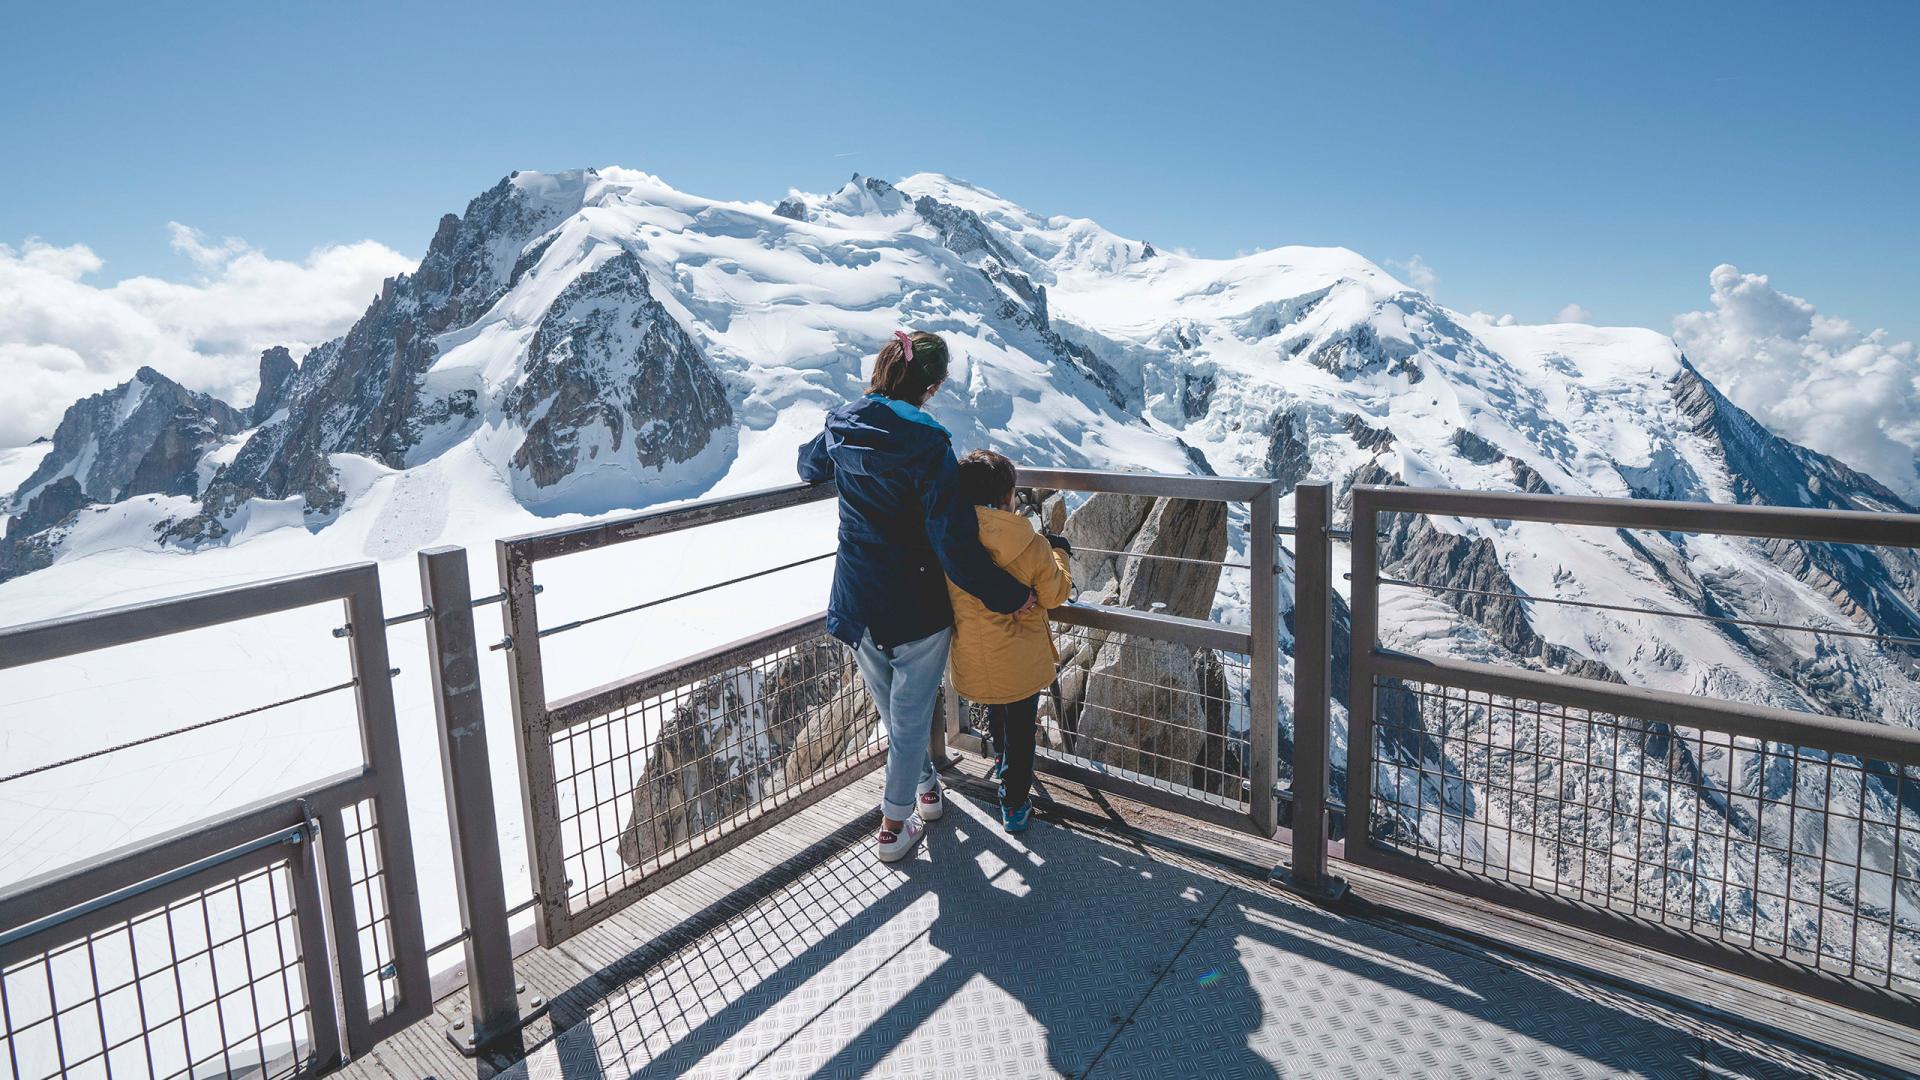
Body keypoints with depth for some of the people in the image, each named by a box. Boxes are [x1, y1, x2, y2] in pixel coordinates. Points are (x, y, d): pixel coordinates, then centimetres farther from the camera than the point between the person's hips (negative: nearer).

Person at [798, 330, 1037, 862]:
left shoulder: (842, 428, -5)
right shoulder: (928, 445, -23)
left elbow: (809, 467, 19)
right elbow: (955, 542, -26)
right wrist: (1009, 595, -15)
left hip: (857, 606, 6)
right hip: (917, 608, -6)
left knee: (892, 710, 26)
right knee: (911, 717, 13)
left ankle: (926, 787, 48)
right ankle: (894, 826, 28)